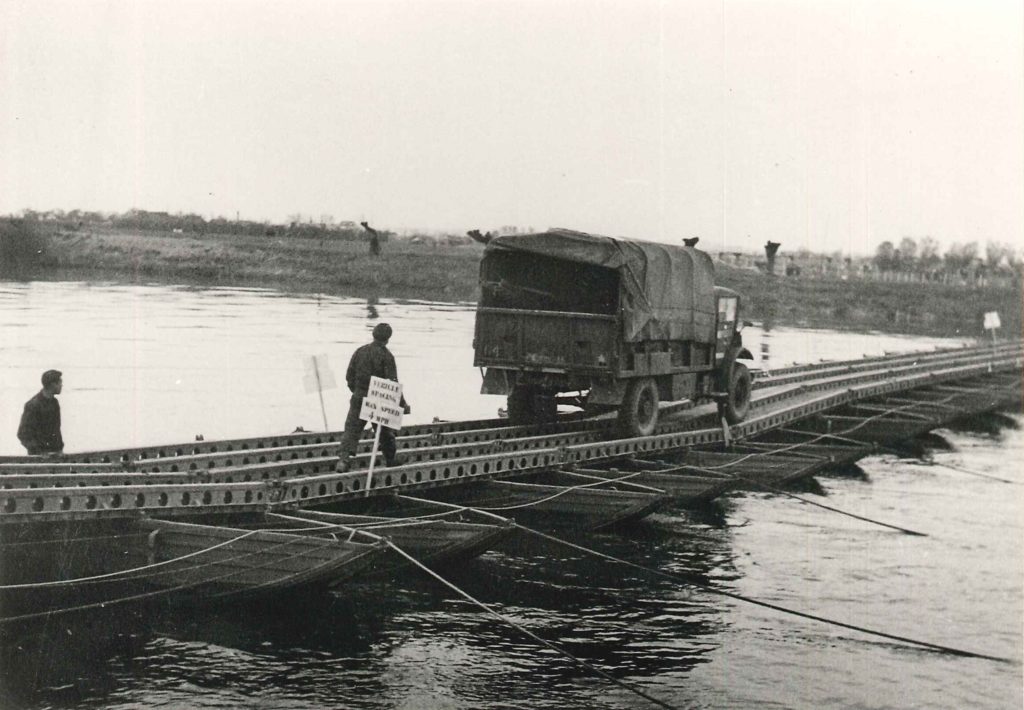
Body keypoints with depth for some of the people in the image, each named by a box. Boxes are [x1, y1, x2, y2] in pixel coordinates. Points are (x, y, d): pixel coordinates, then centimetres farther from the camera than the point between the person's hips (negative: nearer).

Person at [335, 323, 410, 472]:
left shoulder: (360, 352, 1)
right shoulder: (386, 356, -11)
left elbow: (349, 375, 6)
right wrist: (403, 404, -8)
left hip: (359, 399, 2)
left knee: (351, 429, 2)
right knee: (385, 432, 16)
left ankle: (343, 459, -15)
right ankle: (391, 459, 30)